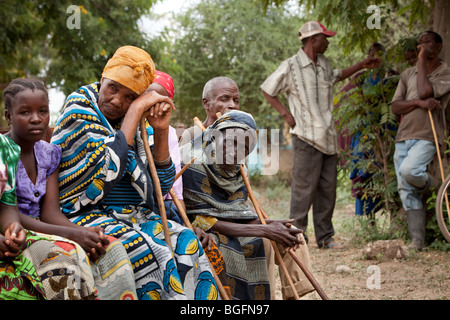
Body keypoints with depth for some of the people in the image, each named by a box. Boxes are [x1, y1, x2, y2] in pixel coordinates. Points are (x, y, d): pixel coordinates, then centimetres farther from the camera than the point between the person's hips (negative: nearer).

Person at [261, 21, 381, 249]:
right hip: (306, 138, -7)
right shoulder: (290, 67, -6)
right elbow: (267, 90, 3)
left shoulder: (324, 64, 14)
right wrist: (286, 114, -5)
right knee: (305, 187, -8)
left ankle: (325, 236, 15)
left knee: (328, 187, 7)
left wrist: (361, 66, 30)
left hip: (328, 136, 7)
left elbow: (336, 77, 37)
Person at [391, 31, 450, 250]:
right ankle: (417, 241, 5)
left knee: (408, 170, -32)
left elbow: (425, 91, -17)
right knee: (407, 193, 1)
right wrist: (419, 103, -14)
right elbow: (395, 107, 5)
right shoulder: (408, 74, 16)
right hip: (403, 138, 5)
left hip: (427, 137, -5)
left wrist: (422, 60, -6)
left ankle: (431, 186, 2)